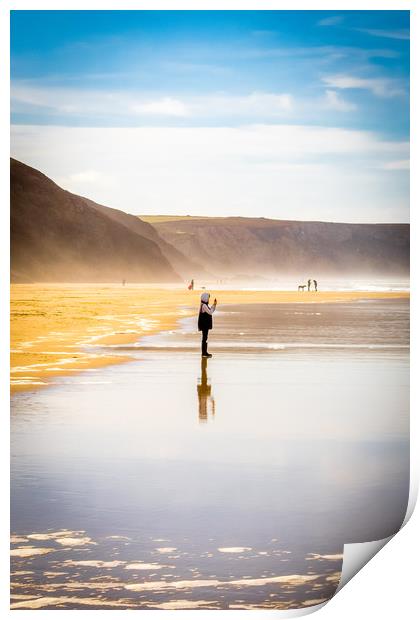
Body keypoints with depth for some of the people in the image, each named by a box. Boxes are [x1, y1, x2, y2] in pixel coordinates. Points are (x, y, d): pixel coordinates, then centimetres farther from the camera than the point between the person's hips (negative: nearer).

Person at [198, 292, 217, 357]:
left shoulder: (205, 305, 13)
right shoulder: (204, 305, -18)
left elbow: (211, 311, 18)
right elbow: (210, 312, -21)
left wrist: (214, 305, 9)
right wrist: (214, 305, -13)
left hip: (205, 324, 10)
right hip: (204, 324, -10)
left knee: (204, 338, 14)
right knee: (204, 338, -6)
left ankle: (204, 352, 20)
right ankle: (204, 353, -4)